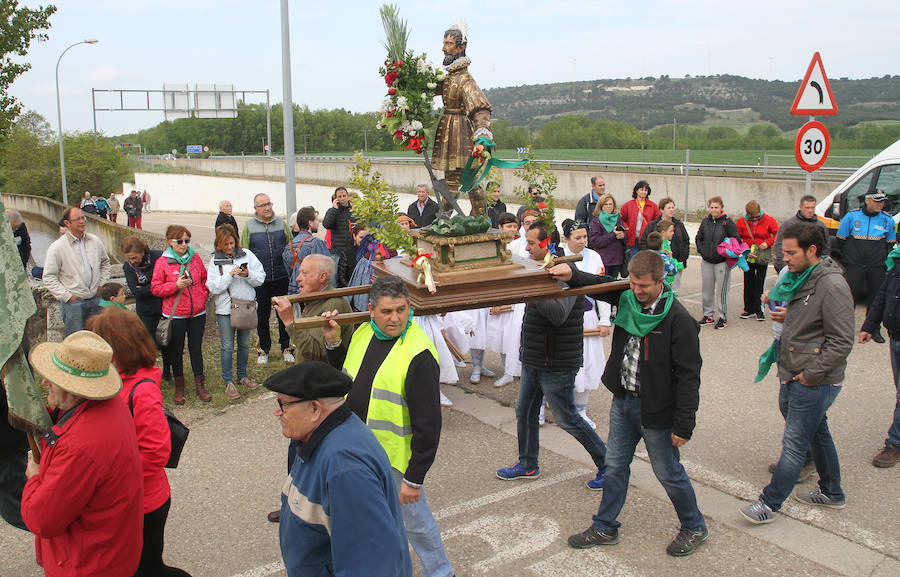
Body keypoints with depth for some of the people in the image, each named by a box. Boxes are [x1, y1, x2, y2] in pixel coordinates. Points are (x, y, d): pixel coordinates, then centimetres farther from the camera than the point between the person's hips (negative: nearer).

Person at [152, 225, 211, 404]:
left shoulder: (195, 258, 5)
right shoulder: (162, 262, -6)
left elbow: (205, 279, 17)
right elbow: (155, 288, -6)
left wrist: (204, 295, 4)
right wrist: (176, 285, -19)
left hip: (197, 313, 3)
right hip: (175, 315, -2)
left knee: (196, 349, 10)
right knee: (176, 351, 9)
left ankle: (200, 385, 21)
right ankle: (179, 387, 22)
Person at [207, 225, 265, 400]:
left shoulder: (247, 255, 1)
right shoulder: (215, 261, -2)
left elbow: (261, 277, 0)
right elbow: (213, 287, -10)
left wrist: (248, 274, -19)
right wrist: (230, 275, -20)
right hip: (225, 309, -2)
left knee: (244, 344, 14)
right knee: (227, 347, 1)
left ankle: (242, 377, 29)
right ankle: (228, 382, 11)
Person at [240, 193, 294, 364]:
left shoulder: (281, 223, 6)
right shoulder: (249, 226, 2)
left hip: (281, 278, 1)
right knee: (262, 315, 8)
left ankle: (286, 348, 22)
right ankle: (263, 350, 23)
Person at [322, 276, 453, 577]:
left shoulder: (419, 355, -26)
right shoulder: (364, 332, -2)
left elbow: (427, 424, -23)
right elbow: (345, 370, 19)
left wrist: (414, 479, -20)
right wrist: (333, 342, 0)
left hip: (396, 456, -7)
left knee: (416, 521, 11)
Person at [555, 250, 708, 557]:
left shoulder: (678, 319, -21)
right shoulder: (626, 300, -3)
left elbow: (689, 376, -19)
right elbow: (599, 284, 15)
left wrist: (684, 425, -19)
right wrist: (572, 274, -6)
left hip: (656, 411, -6)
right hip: (622, 401, 6)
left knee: (669, 473, 11)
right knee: (615, 466, 17)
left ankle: (694, 527, 34)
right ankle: (605, 527, 34)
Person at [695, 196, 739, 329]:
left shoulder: (728, 222, -7)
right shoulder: (705, 221, 7)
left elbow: (736, 240, -5)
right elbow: (698, 238, 18)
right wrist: (701, 250, 5)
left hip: (722, 262, -5)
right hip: (706, 262, 5)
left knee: (722, 290, -1)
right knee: (707, 290, 11)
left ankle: (723, 318, 8)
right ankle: (708, 315, 22)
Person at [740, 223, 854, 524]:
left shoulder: (832, 285, -21)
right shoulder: (802, 278, 8)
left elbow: (841, 342, -22)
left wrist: (809, 375, -19)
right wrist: (787, 316, 7)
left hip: (814, 383, -10)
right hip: (795, 377, 10)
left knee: (794, 445, 0)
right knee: (818, 435, 23)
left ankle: (769, 504, 9)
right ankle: (832, 493, 39)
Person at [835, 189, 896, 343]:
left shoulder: (888, 220, 3)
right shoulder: (851, 216, -3)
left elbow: (891, 244, 15)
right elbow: (840, 241, 4)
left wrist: (887, 264, 9)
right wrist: (843, 261, 4)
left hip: (877, 268, 2)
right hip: (854, 266, -2)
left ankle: (874, 330, 21)